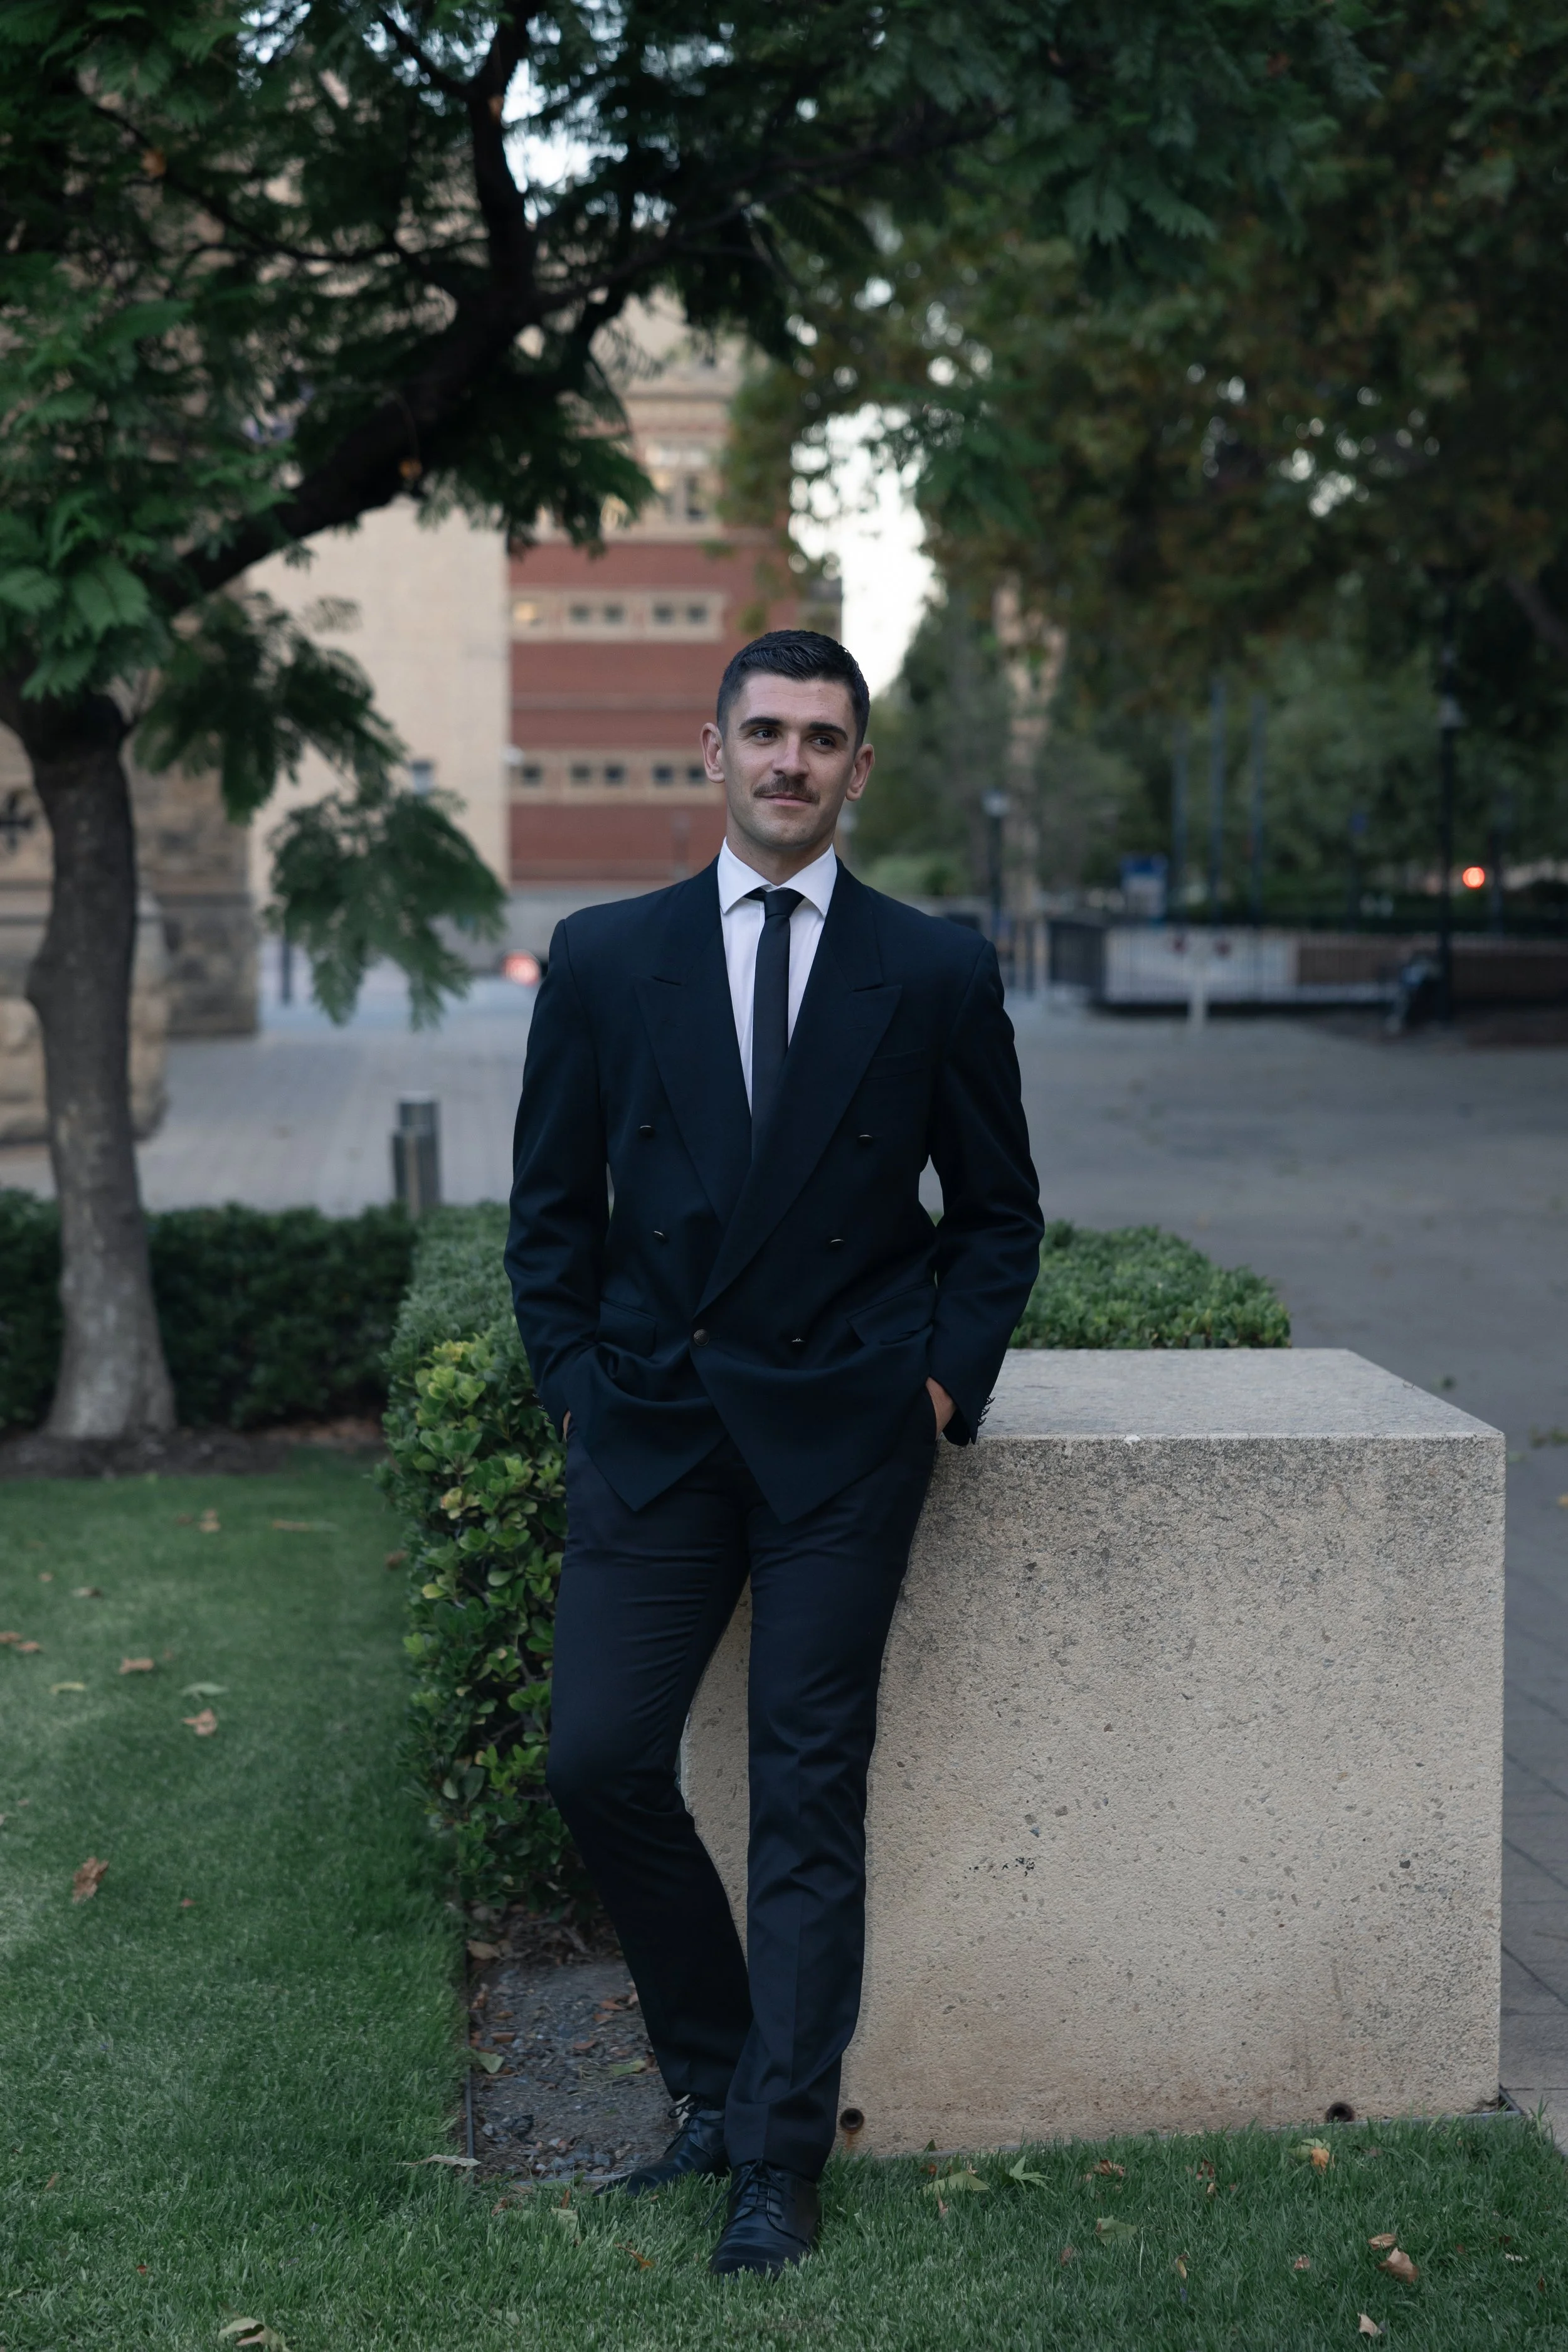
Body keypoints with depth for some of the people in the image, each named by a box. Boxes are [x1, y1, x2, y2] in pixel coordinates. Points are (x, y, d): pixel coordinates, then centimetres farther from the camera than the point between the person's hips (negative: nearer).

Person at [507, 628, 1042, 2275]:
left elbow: (998, 1211, 10)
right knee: (599, 1761, -1)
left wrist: (949, 1378, -1)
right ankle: (716, 2077, 21)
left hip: (844, 1431, -2)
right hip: (653, 1427, 2)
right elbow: (552, 1209, 10)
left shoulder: (936, 974, 2)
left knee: (811, 1795, -1)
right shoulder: (603, 959, 5)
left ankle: (778, 2161, 8)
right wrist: (575, 1385, 1)